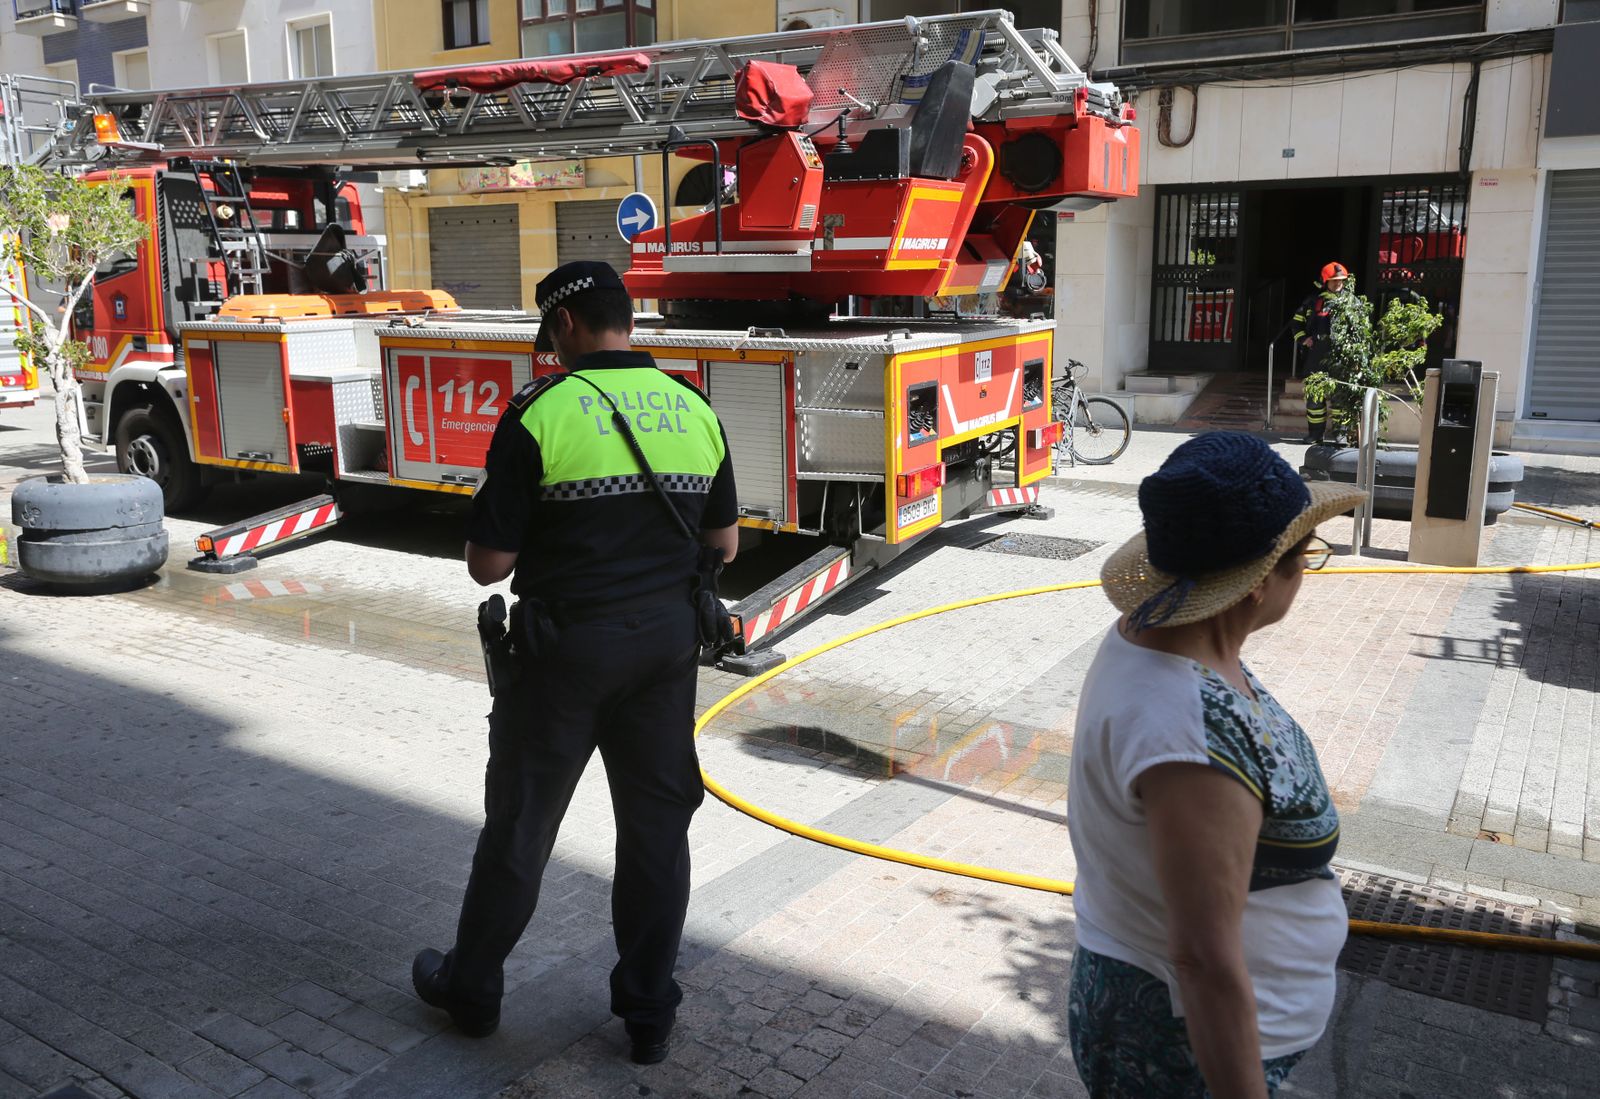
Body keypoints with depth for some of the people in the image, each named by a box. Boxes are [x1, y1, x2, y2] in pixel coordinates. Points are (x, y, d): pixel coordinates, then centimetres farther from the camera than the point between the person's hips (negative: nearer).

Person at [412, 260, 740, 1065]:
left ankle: (471, 989, 33)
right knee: (657, 824, 14)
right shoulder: (695, 410, 2)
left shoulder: (541, 413, -13)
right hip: (667, 642, 4)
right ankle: (648, 1013, 25)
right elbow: (726, 544, 10)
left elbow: (488, 564, -12)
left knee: (521, 822, 13)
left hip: (568, 646, -4)